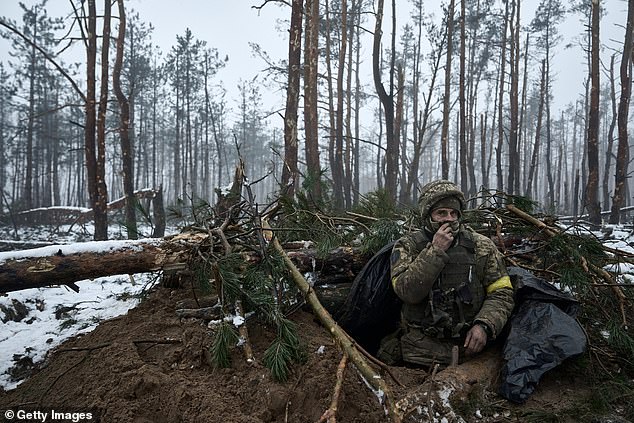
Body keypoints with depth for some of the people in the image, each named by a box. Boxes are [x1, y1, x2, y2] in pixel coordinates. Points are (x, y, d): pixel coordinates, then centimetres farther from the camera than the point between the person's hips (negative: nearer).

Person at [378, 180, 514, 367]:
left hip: (468, 345, 2)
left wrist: (484, 325, -12)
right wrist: (435, 251, -17)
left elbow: (501, 293, 6)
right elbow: (408, 292, -14)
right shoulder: (407, 246, 1)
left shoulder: (482, 246, 7)